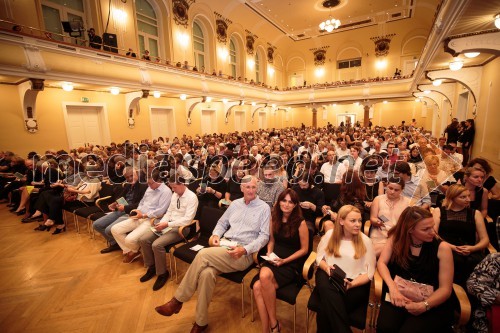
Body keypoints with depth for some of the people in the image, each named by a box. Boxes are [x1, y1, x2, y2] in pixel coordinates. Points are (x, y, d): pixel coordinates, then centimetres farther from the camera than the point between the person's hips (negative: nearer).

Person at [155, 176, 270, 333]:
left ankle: (177, 300, -10)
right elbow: (222, 223, 22)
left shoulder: (264, 208, 0)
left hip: (243, 254, -5)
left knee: (203, 254, -27)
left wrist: (244, 249, -19)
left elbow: (264, 236, -6)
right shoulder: (235, 203, 16)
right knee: (206, 273, -27)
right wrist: (215, 235, -1)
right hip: (223, 247, 5)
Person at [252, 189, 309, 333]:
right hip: (274, 260, 4)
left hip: (292, 263, -4)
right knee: (257, 287, -24)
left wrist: (285, 260, -12)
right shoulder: (274, 218, 4)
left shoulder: (300, 222, -9)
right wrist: (269, 253, -4)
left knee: (265, 276, -32)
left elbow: (304, 249, -4)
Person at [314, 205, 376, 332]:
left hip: (356, 283, -2)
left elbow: (369, 272, -1)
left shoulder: (365, 241, -2)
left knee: (327, 306, -29)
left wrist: (352, 284, -17)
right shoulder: (330, 234, 2)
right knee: (330, 294, -34)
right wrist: (326, 267, -14)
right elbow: (319, 257, 9)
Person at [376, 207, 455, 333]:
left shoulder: (442, 247, -9)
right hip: (400, 297, 1)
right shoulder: (396, 238, -3)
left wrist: (423, 305, -23)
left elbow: (445, 289, -8)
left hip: (432, 304, -1)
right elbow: (382, 263, -3)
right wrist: (392, 287, -21)